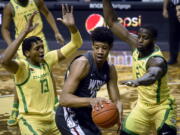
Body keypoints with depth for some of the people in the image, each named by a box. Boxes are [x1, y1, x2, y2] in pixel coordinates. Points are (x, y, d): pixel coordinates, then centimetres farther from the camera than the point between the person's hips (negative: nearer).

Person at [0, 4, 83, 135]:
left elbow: (76, 44, 2)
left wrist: (71, 26, -20)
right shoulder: (22, 66, -17)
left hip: (51, 118, 7)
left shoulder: (47, 59, 0)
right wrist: (25, 32, -41)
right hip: (30, 121, -7)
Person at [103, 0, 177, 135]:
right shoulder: (136, 44, -11)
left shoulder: (157, 60, -32)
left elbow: (152, 75, -57)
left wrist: (137, 81, -78)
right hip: (143, 106, 7)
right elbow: (113, 22, -7)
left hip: (162, 107, -7)